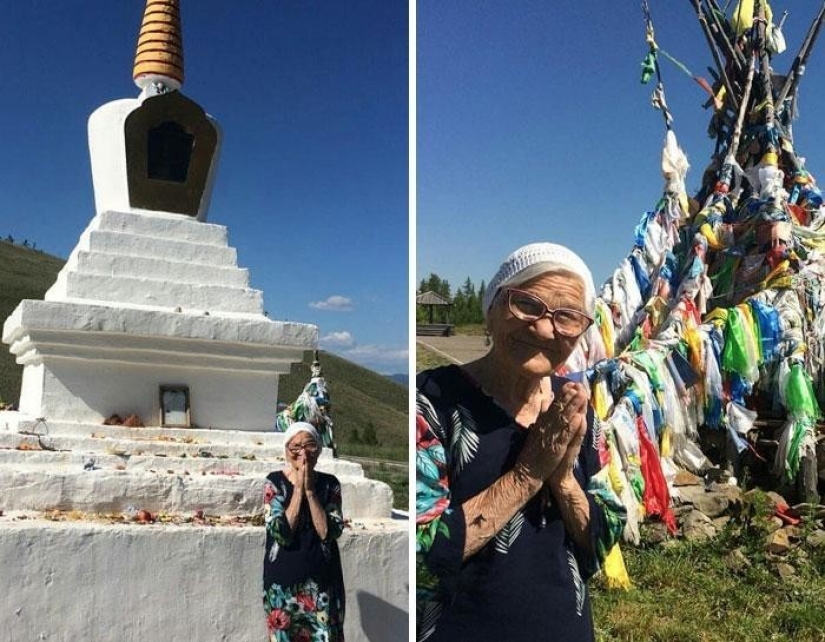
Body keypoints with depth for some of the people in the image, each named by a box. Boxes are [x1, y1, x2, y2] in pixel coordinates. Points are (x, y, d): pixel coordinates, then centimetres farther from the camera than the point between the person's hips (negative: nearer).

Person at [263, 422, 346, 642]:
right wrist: (298, 489, -17)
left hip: (322, 580, 1)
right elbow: (281, 534, -17)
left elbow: (329, 532, -12)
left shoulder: (330, 484, -1)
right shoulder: (274, 482, -6)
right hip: (283, 580, -1)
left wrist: (310, 490, -16)